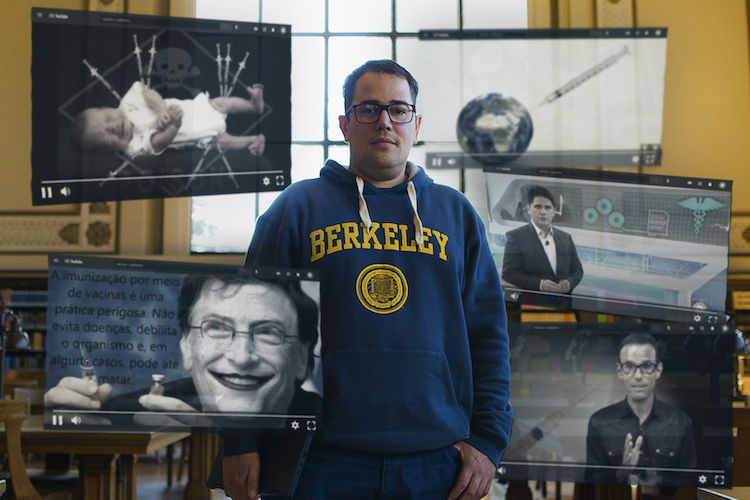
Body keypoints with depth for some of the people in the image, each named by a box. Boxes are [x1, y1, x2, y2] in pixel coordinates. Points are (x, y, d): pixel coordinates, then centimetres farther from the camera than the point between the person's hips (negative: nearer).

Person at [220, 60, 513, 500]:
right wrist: (241, 443, -3)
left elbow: (489, 335, 10)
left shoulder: (457, 214, 12)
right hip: (323, 462, -2)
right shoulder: (299, 207, 5)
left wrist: (488, 439, 1)